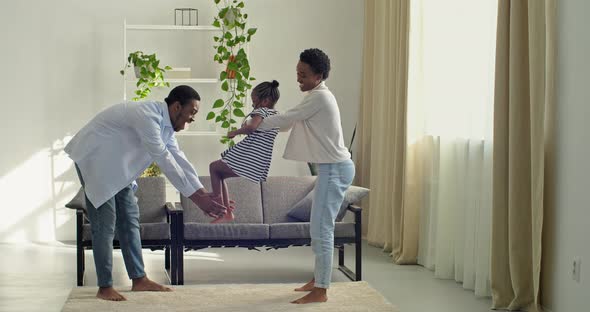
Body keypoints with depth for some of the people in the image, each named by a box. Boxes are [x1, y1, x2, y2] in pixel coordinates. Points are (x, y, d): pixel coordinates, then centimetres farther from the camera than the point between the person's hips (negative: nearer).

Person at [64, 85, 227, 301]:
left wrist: (204, 194, -7)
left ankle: (139, 279, 13)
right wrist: (196, 197, -25)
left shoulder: (165, 124, 1)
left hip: (116, 165, 10)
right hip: (94, 159, -10)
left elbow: (178, 159, 1)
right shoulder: (147, 116, -29)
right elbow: (165, 161, -29)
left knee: (129, 218, 7)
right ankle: (105, 287, -3)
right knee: (105, 224, -9)